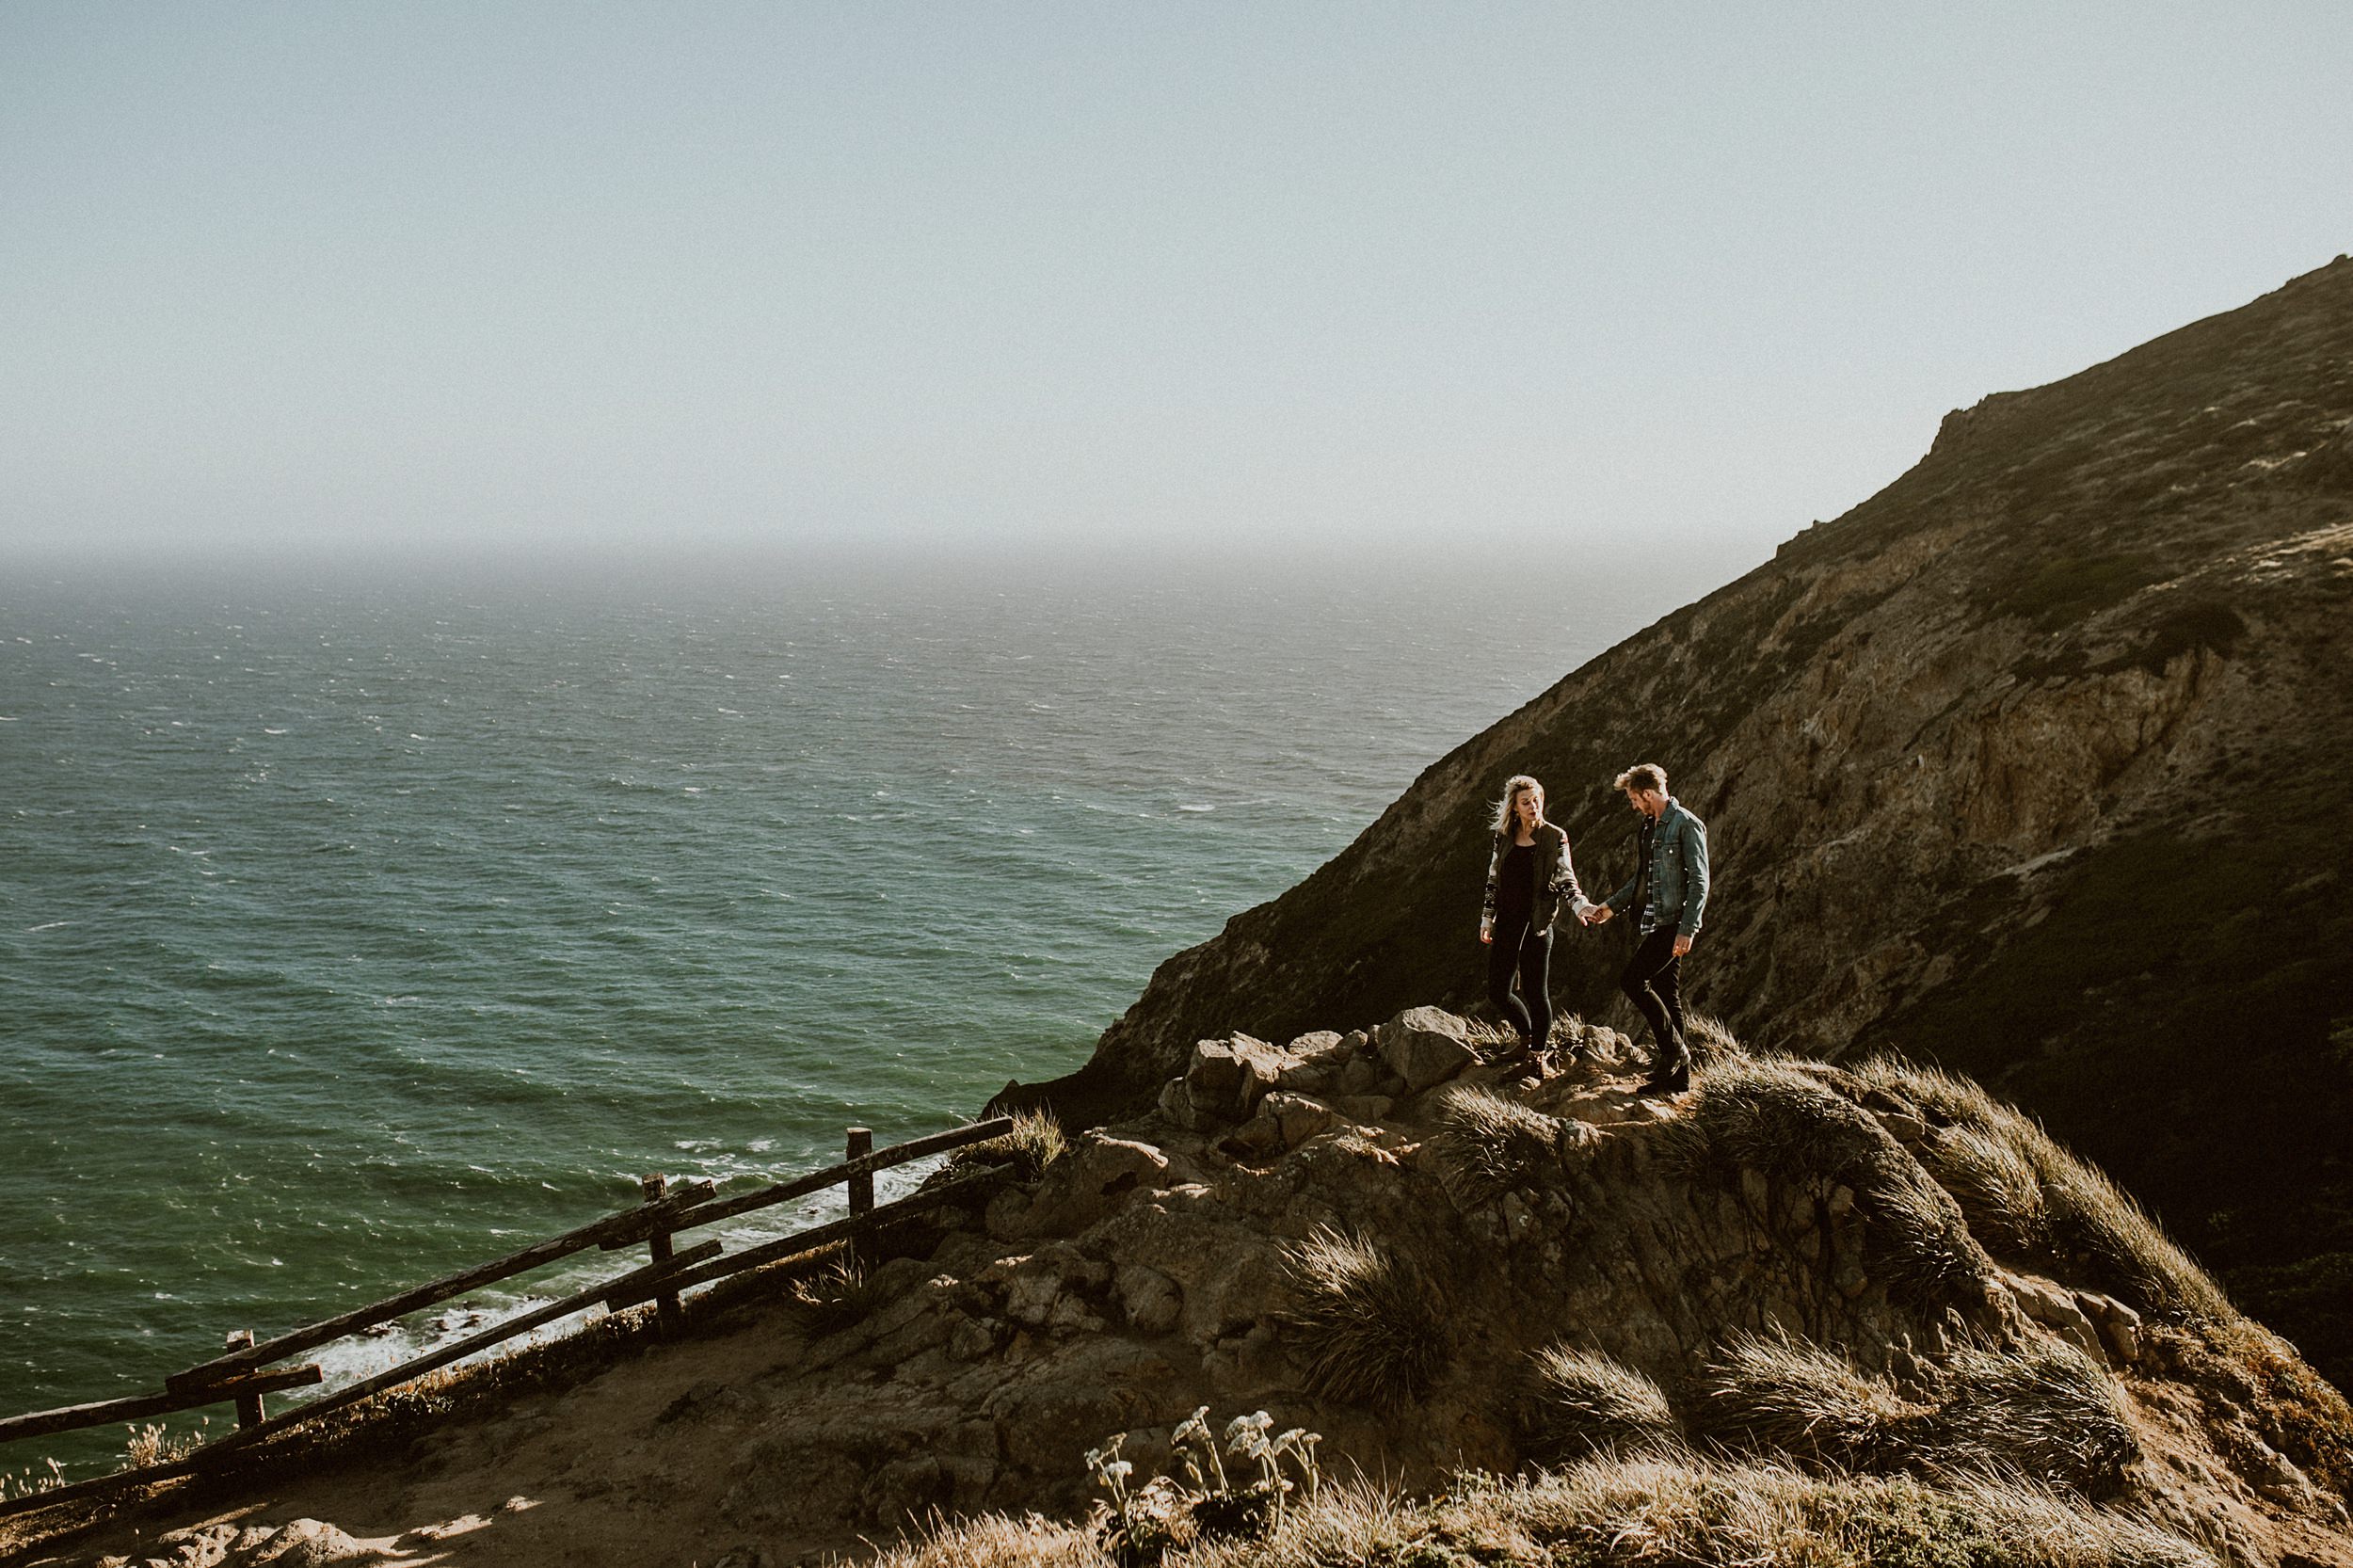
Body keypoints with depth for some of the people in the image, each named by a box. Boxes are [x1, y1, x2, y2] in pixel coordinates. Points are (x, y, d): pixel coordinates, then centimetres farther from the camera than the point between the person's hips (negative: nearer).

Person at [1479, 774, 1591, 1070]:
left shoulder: (1555, 838, -3)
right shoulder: (1504, 837, 8)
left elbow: (1566, 879, -5)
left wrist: (1580, 905, -23)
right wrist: (1487, 918, 14)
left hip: (1536, 924, -4)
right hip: (1506, 924, 4)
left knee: (1535, 992, -1)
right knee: (1498, 992, 5)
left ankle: (1536, 1052, 16)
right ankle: (1527, 1034, 31)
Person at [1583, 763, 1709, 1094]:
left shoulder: (1687, 825, -11)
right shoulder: (1648, 828, 16)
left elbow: (1699, 882, -16)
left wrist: (1687, 930, -21)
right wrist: (1610, 906, 21)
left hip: (1672, 925, -9)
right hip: (1650, 925, 9)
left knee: (1632, 980, -16)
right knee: (1666, 996, 10)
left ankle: (1674, 1049, -4)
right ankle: (1677, 1076, 16)